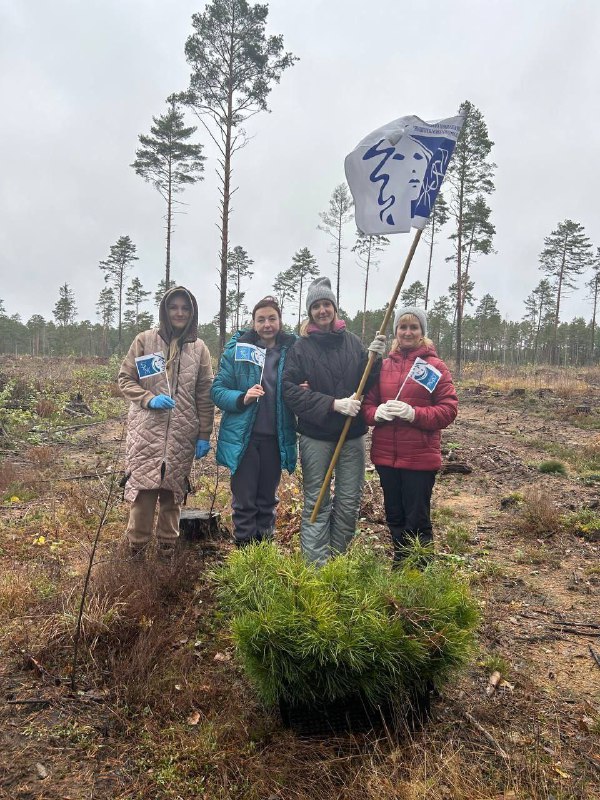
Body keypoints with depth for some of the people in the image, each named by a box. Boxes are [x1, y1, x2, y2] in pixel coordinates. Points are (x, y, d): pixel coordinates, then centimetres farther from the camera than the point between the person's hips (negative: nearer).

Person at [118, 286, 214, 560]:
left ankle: (167, 549, 24)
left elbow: (205, 396, 7)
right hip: (147, 430, -2)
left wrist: (204, 435, 3)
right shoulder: (145, 340, 2)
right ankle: (136, 549, 14)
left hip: (182, 434, 2)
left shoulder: (199, 348, 7)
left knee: (173, 492, 8)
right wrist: (149, 398, -13)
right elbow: (125, 379, 5)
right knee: (144, 489, -4)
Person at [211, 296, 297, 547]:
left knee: (268, 499, 16)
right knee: (244, 500, 6)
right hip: (243, 437, -2)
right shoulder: (236, 349, -3)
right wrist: (242, 398, -22)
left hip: (276, 438, 2)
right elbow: (217, 390, -4)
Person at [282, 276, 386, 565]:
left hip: (352, 435, 3)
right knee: (316, 503, 5)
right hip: (316, 436, -3)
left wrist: (374, 360, -10)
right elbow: (291, 391, -13)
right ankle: (316, 565, 14)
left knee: (349, 503, 10)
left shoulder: (352, 341, 5)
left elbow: (367, 386, 9)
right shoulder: (301, 347, -3)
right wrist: (334, 404, -20)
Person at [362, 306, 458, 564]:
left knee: (417, 520, 2)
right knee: (394, 517, 16)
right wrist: (376, 412, -13)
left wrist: (413, 413, -20)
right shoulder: (384, 365, 9)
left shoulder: (435, 366, -2)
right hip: (386, 455, 4)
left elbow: (449, 409, -7)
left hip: (420, 457, -4)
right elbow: (367, 402, 9)